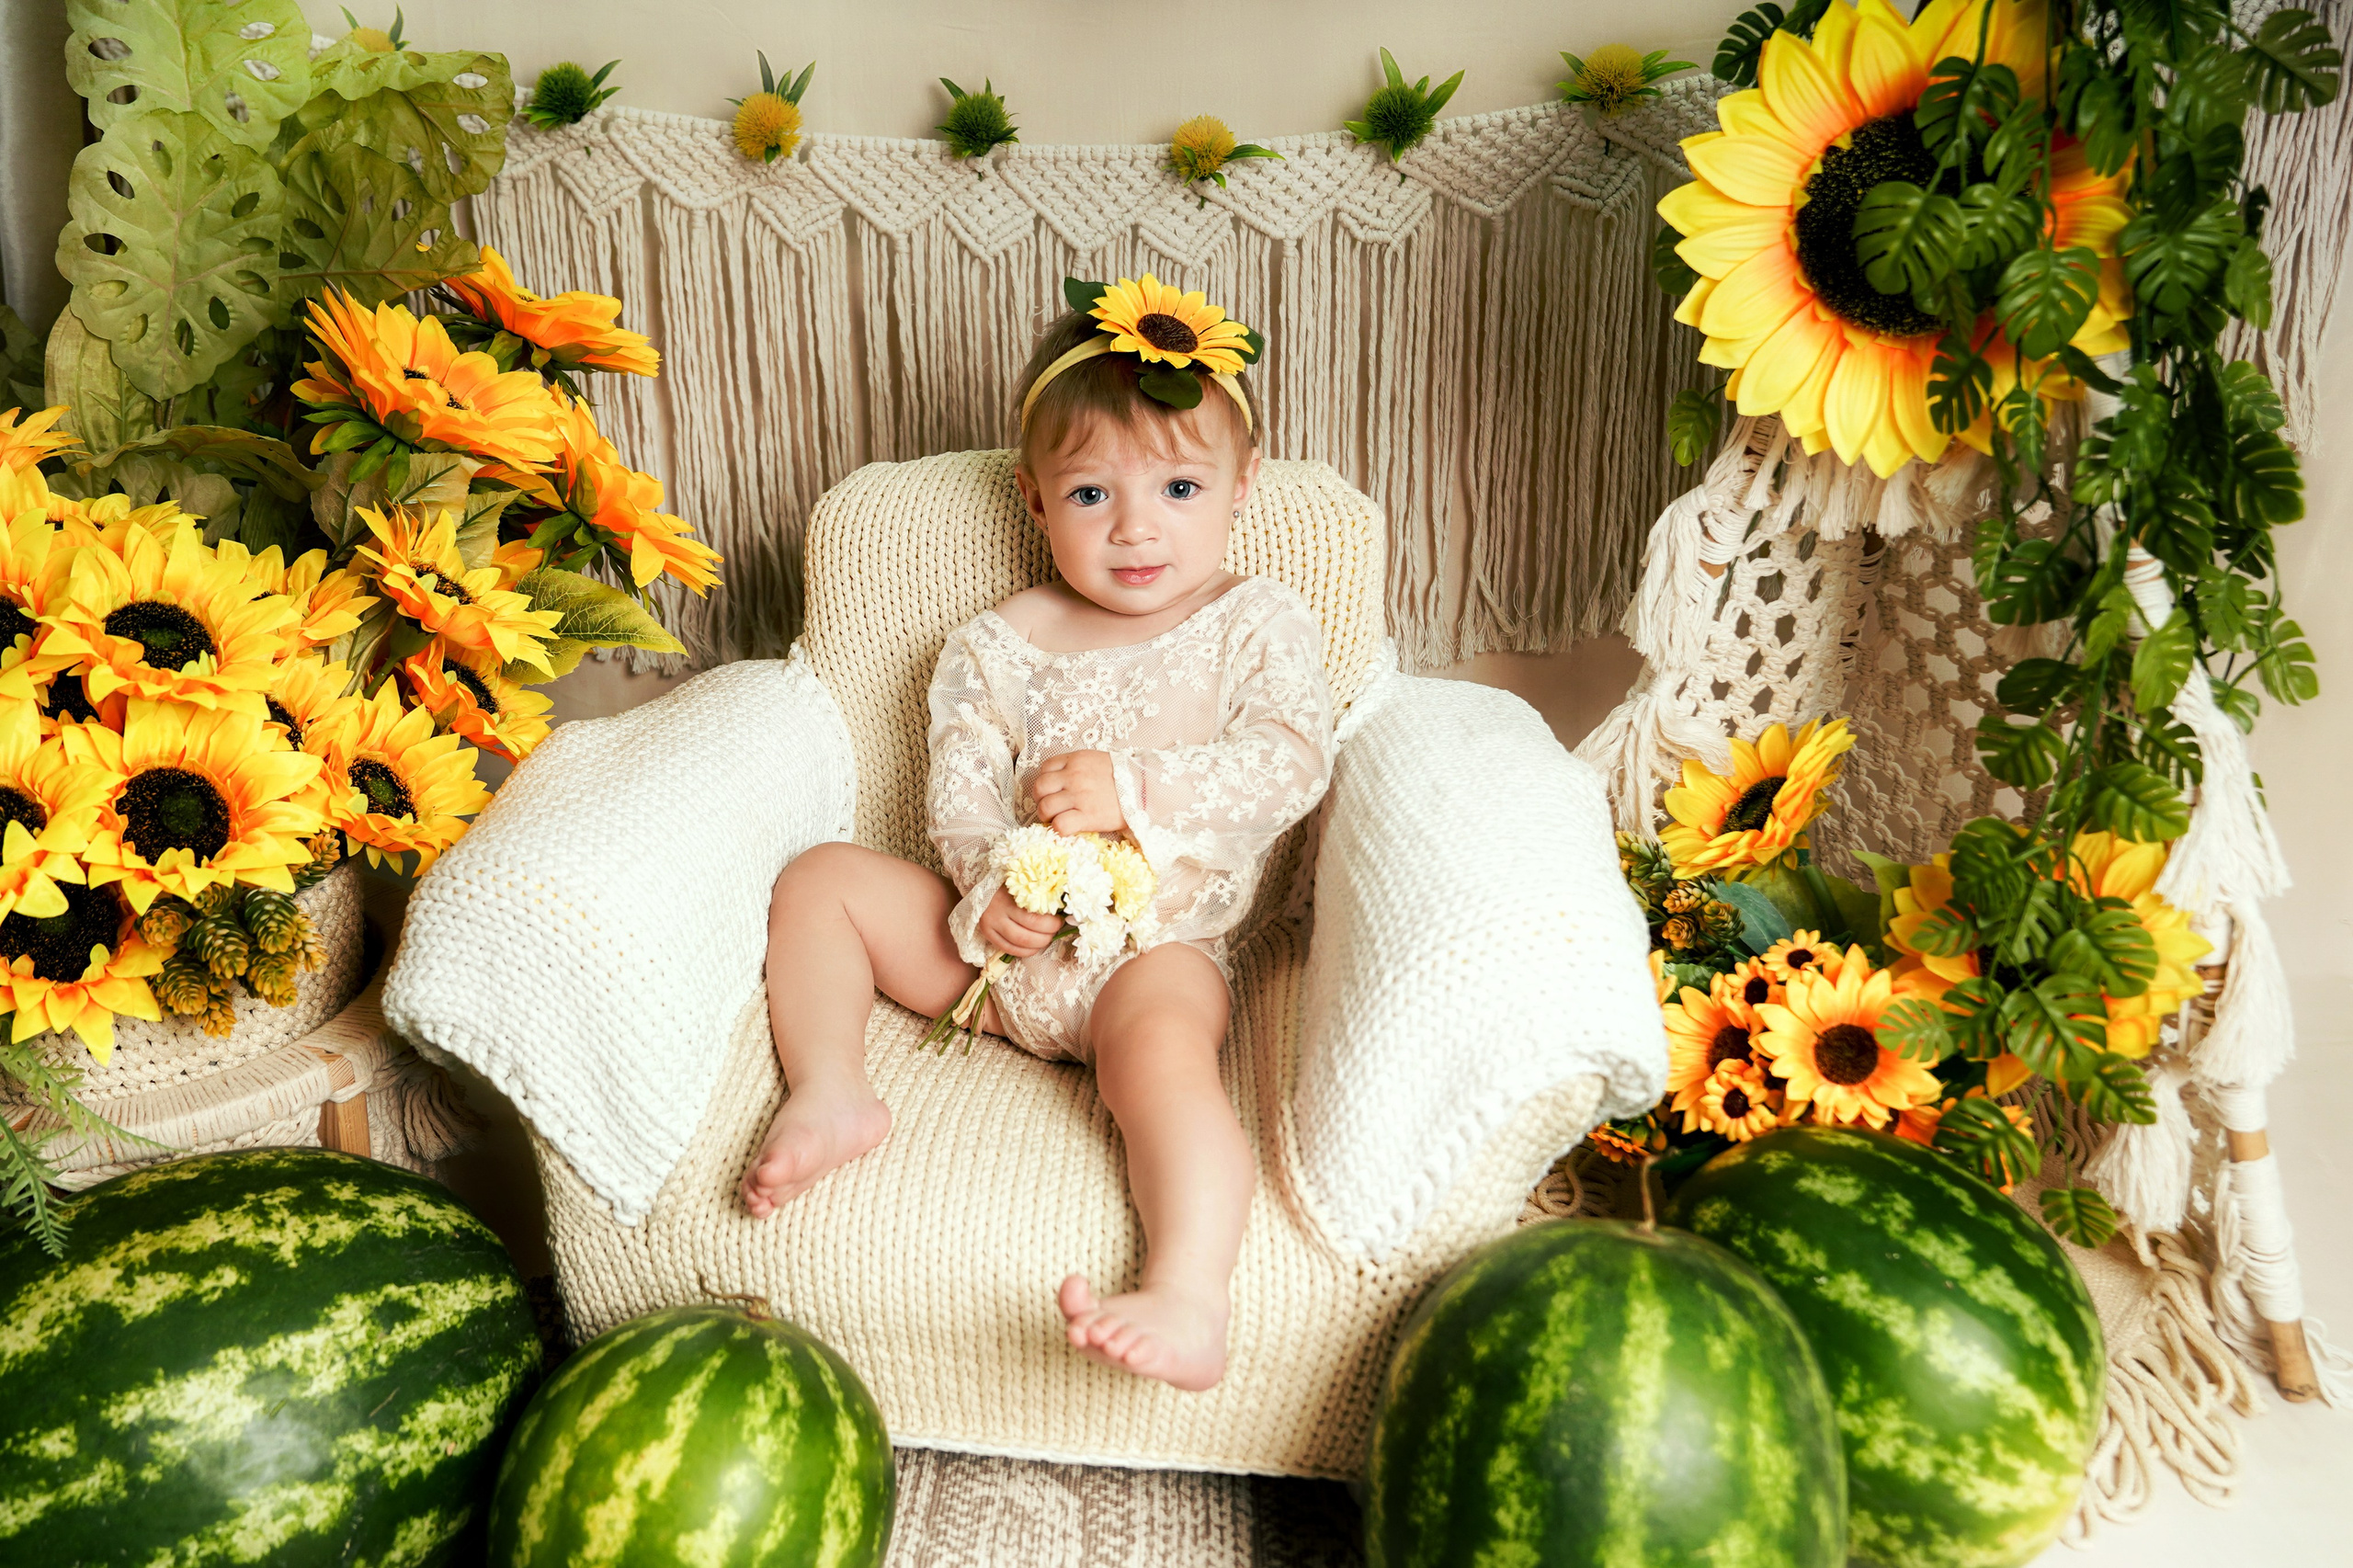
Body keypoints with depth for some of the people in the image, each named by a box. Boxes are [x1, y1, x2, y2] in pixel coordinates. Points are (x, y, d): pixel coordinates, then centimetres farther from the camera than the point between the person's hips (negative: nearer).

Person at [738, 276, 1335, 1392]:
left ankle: (1188, 1299, -46)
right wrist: (990, 886, -20)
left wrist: (1134, 789, -22)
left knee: (1161, 1042, -36)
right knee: (821, 880, -3)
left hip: (1158, 942, -4)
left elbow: (1291, 757, -12)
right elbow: (958, 788, 1)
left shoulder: (1258, 624, 3)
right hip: (1001, 936, 5)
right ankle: (829, 1092, -10)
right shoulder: (998, 644, 8)